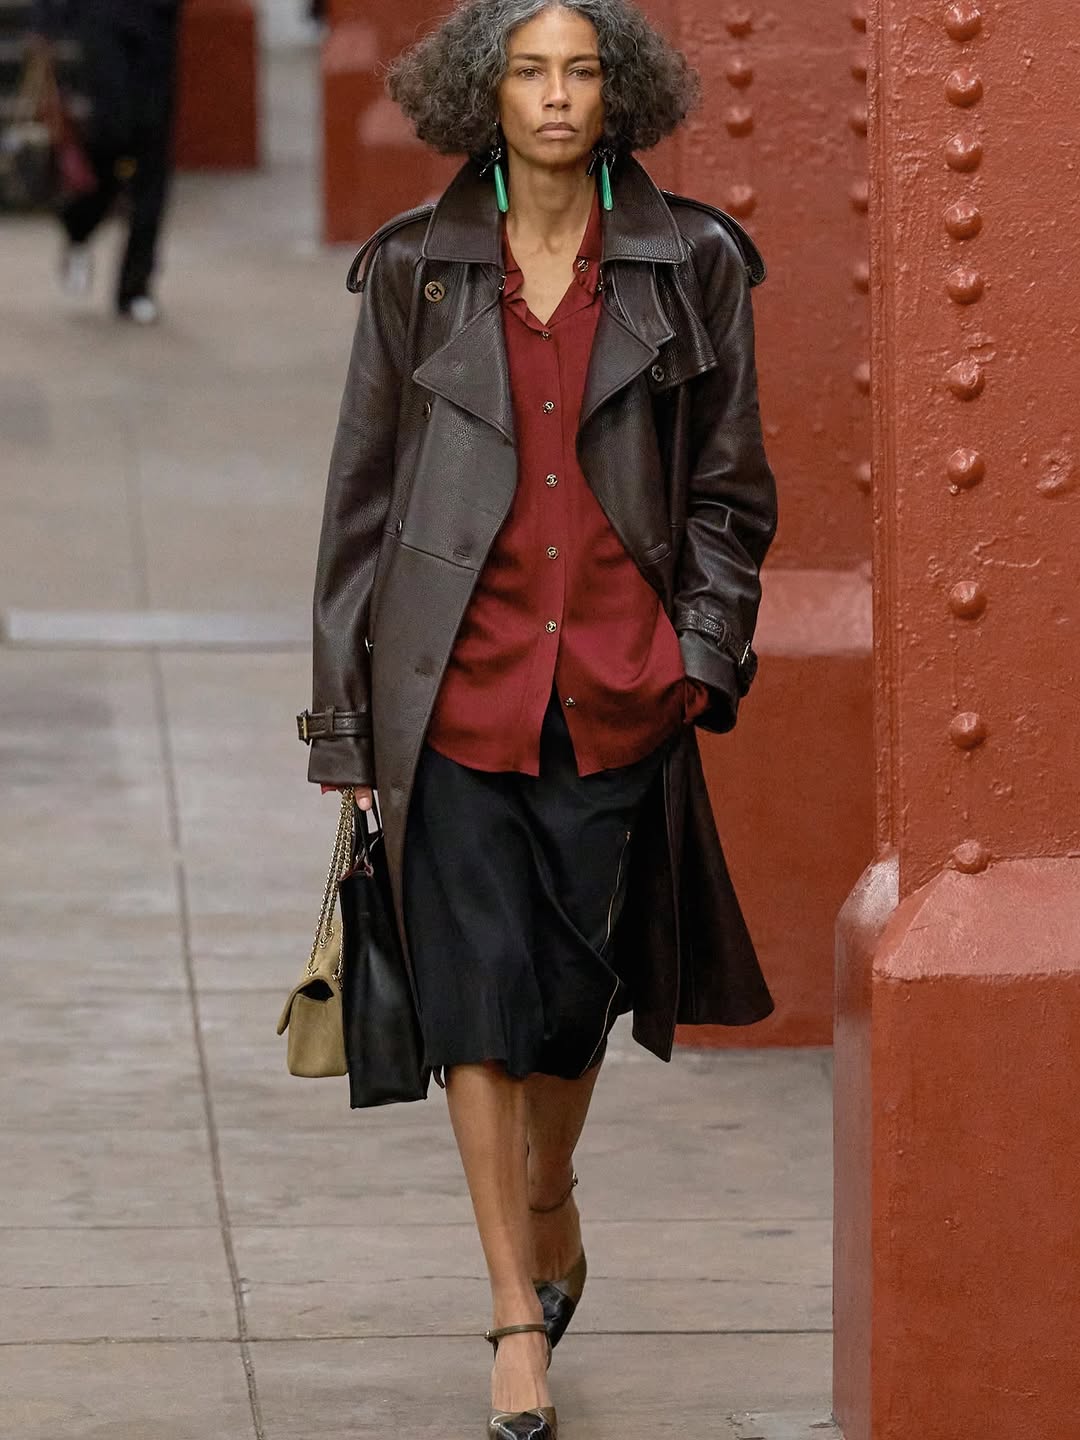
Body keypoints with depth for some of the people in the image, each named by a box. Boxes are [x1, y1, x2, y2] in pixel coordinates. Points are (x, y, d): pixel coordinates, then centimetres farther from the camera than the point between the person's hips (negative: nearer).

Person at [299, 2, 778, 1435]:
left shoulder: (691, 267, 3)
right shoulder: (416, 272, 3)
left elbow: (732, 487, 9)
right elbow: (363, 494, 7)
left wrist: (707, 651, -3)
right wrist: (346, 712, 5)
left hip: (617, 685, 1)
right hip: (460, 680, 0)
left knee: (578, 983, 7)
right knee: (479, 989, -6)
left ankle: (551, 1198, 37)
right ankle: (518, 1316, -1)